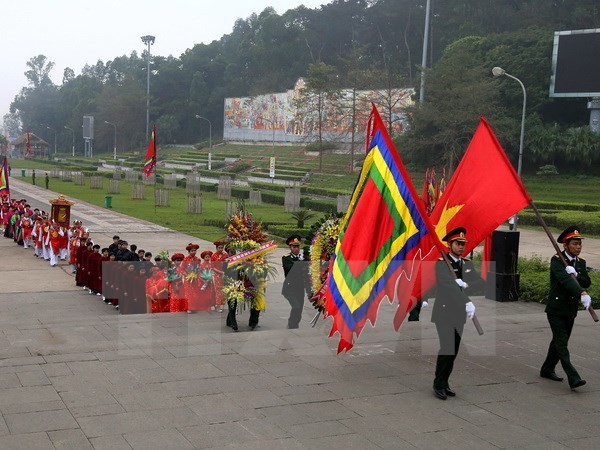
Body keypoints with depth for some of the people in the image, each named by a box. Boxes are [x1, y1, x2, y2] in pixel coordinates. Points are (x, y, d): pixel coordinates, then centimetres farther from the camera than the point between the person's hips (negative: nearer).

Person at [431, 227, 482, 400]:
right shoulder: (441, 263, -11)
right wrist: (468, 303, -34)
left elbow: (480, 282, 2)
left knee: (454, 351, 7)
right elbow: (449, 286, -25)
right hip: (444, 313, -6)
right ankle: (438, 385, -2)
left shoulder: (467, 264, 11)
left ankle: (444, 383, 18)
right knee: (447, 349, -13)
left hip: (459, 313, 6)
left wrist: (465, 283, -18)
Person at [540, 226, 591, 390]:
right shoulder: (557, 260, -13)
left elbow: (587, 282, -1)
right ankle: (573, 378, -16)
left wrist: (575, 275, -22)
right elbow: (565, 279, -29)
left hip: (570, 311, 7)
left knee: (559, 342, 16)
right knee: (562, 344, -11)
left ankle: (547, 370, 31)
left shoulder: (581, 262, 9)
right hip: (556, 310, -7)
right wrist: (582, 293, -43)